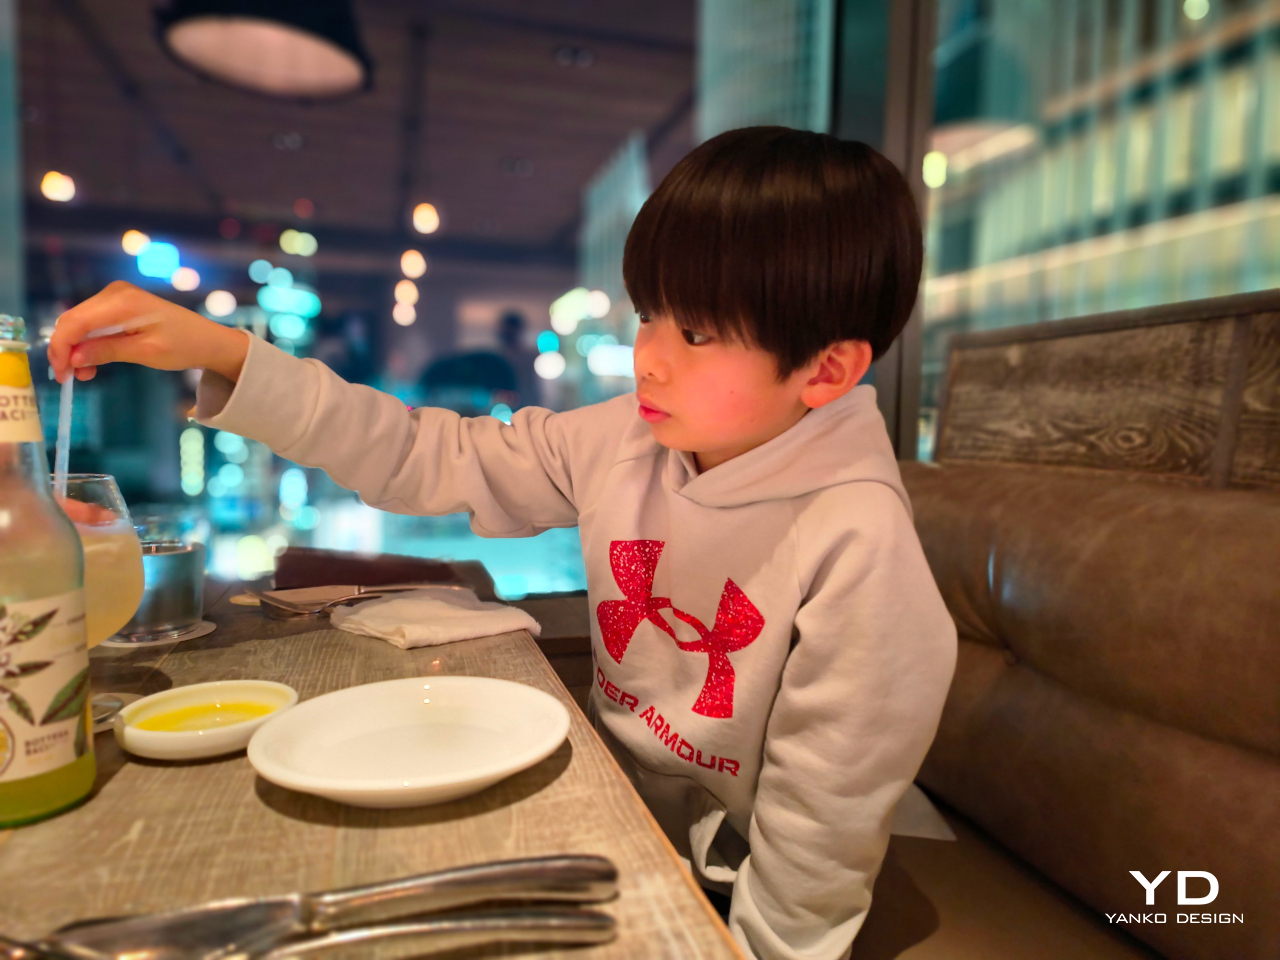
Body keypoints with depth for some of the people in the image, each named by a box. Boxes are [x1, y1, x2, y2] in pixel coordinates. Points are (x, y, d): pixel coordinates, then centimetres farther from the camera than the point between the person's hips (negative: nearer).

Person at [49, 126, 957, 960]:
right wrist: (218, 352, -10)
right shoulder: (624, 439, -9)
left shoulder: (856, 540, -26)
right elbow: (426, 458, -5)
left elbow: (827, 801, -19)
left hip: (726, 879, -4)